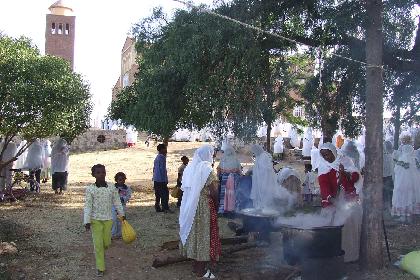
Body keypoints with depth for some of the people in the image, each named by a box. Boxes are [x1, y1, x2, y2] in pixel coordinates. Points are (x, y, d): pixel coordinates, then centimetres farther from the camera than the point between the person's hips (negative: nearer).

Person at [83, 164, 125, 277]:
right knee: (98, 244, 0)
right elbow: (88, 205, -10)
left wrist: (122, 214, 12)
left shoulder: (112, 187, -5)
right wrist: (87, 221, -13)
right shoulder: (90, 189, -10)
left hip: (108, 219, 2)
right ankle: (100, 268, 12)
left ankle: (101, 252, 45)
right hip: (95, 220, -2)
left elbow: (117, 202, 5)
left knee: (106, 242, 9)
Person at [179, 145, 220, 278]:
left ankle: (196, 265, 27)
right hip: (204, 207, -7)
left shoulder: (190, 168, 6)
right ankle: (201, 270, 10)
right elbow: (214, 192, -16)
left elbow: (186, 188, 9)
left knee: (194, 231, 16)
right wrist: (216, 205, -1)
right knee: (203, 234, 2)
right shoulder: (207, 170, -15)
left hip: (189, 207, 7)